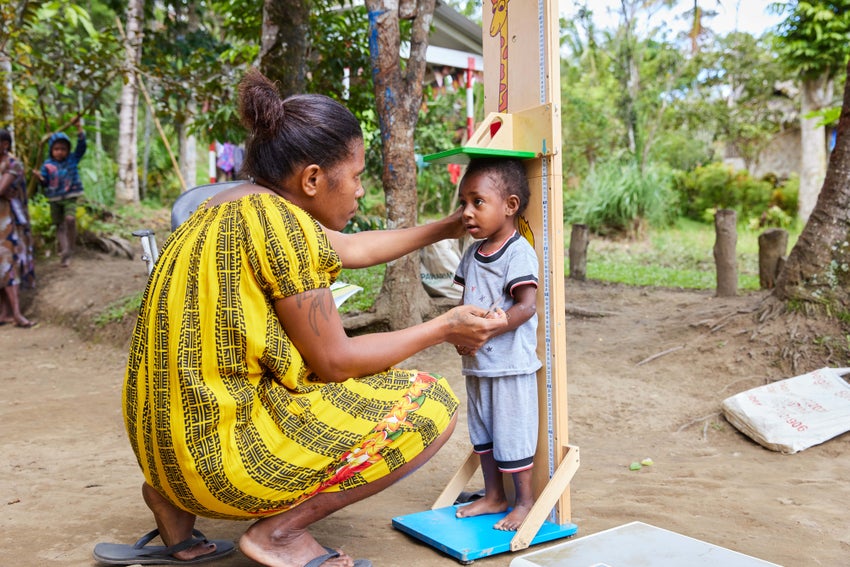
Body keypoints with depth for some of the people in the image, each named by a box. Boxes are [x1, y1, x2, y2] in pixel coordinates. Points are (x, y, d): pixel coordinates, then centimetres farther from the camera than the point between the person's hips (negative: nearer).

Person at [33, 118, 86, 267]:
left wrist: (79, 128, -18)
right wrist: (40, 178, -23)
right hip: (54, 199, 2)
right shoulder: (47, 165, -1)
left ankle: (70, 249, -11)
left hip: (70, 197, -2)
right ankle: (65, 252, 10)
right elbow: (45, 183, 0)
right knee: (60, 226, 7)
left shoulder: (73, 159, 0)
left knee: (70, 219, -24)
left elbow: (81, 146, -10)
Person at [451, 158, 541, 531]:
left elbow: (526, 306, -23)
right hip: (477, 362, 8)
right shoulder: (472, 253, 9)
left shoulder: (519, 252, -16)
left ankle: (525, 500, 21)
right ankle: (493, 496, 32)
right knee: (482, 432, 17)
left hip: (511, 364, -8)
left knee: (512, 433, 3)